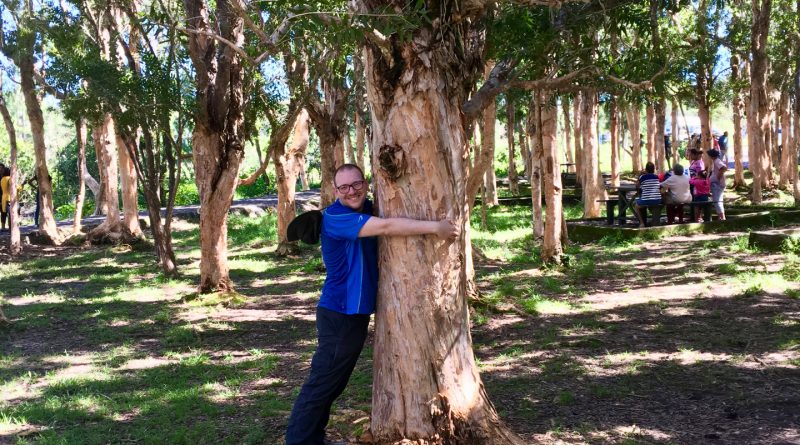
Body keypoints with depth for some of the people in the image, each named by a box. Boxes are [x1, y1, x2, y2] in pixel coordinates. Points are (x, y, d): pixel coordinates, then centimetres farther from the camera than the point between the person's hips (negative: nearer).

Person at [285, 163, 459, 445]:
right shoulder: (335, 216, -18)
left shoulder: (369, 209, 9)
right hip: (339, 313, -9)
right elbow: (386, 227, -26)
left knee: (335, 382, 16)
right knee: (322, 382, -5)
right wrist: (435, 227, -24)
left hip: (357, 311, 9)